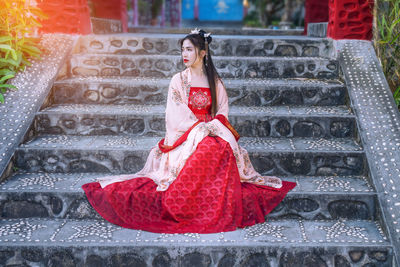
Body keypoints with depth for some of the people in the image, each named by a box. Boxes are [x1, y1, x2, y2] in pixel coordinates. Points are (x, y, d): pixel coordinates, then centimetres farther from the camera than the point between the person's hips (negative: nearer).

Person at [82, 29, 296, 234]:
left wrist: (214, 126, -11)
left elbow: (223, 111, 10)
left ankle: (220, 204, -21)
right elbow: (178, 115, -3)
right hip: (184, 136, -3)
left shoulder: (215, 82, 12)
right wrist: (200, 127, -15)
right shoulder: (178, 80, 5)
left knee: (224, 147, -30)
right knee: (205, 149, -35)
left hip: (212, 133, 3)